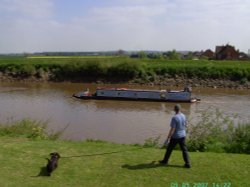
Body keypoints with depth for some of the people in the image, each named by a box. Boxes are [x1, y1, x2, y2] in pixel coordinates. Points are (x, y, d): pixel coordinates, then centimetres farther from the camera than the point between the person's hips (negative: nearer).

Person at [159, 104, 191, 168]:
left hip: (175, 137, -6)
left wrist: (168, 138, -17)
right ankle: (187, 163, 4)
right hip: (182, 136, 6)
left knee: (169, 149, 12)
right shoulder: (183, 116, 1)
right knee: (184, 150, 8)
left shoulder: (174, 118, -21)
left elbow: (172, 129, -22)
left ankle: (165, 161, 26)